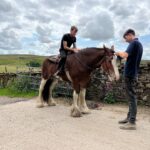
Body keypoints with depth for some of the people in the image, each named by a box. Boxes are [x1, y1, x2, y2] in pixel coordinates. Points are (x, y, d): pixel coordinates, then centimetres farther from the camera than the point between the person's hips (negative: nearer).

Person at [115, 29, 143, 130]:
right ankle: (130, 117, 24)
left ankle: (132, 123, -3)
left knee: (132, 97, -8)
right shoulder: (139, 44, 18)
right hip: (133, 73, 10)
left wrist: (119, 53, -7)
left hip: (130, 74, -10)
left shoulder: (134, 43, -12)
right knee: (131, 96, 14)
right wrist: (121, 54, 12)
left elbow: (125, 55, -26)